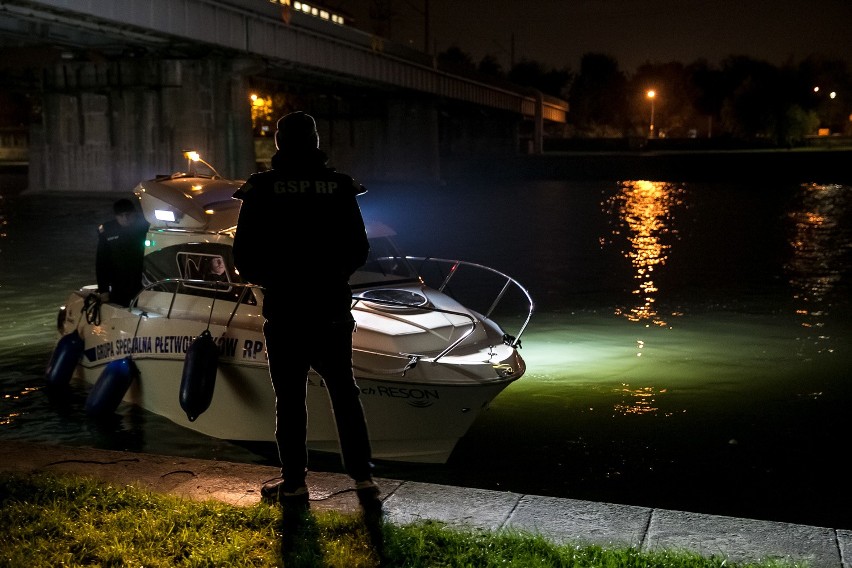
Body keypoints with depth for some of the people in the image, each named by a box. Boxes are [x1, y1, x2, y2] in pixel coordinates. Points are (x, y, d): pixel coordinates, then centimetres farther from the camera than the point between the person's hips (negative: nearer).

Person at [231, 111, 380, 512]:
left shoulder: (262, 188, -5)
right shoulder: (339, 187, -3)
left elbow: (244, 255, -3)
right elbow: (358, 250, 2)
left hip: (283, 310, -1)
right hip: (331, 308, 1)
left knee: (290, 399, 9)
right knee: (345, 395, 11)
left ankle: (294, 483, 16)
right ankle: (363, 479, 9)